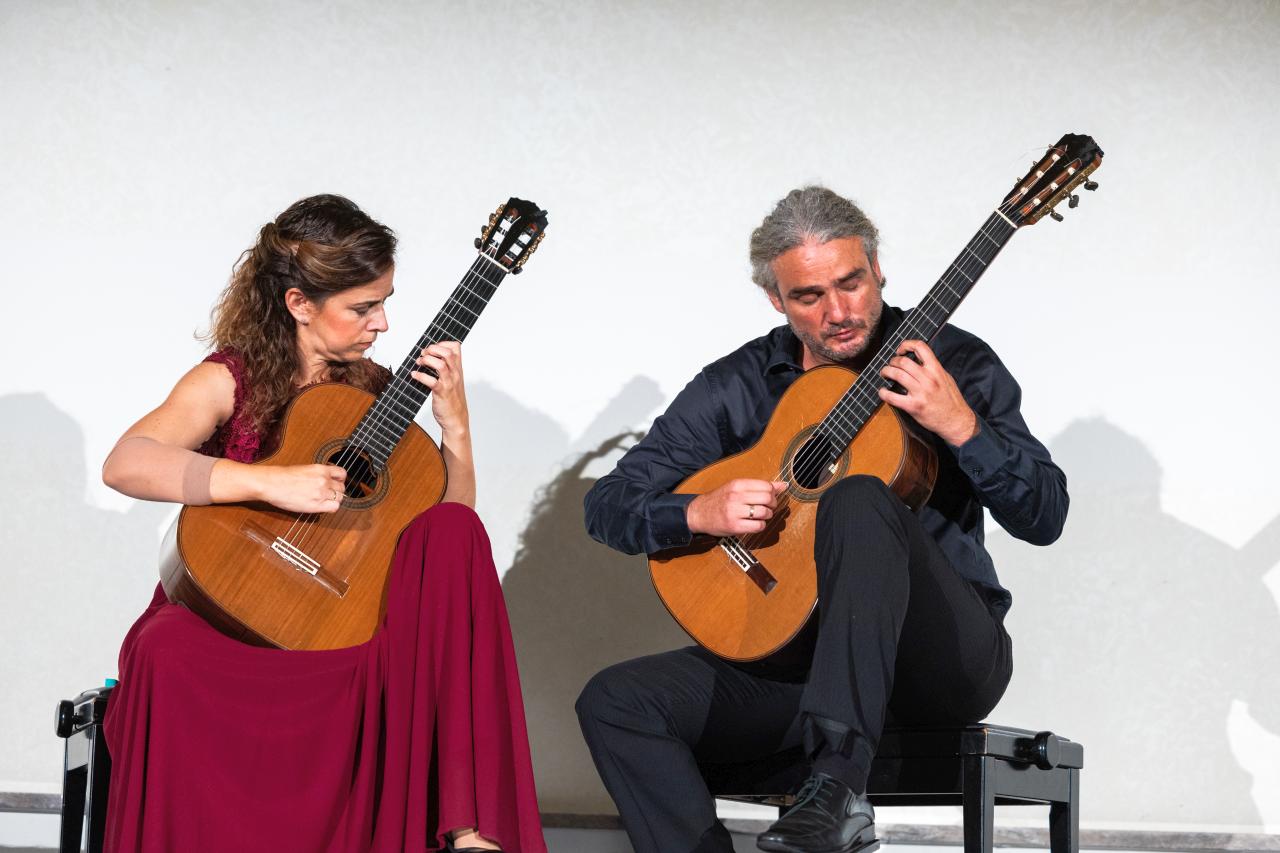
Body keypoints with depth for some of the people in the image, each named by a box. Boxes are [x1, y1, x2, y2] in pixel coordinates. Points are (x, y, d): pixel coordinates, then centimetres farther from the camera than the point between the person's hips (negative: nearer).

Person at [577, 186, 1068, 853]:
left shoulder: (956, 364, 1)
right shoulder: (737, 386, 6)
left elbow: (1044, 518, -5)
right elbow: (608, 505, 5)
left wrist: (959, 425, -20)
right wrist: (699, 512, -15)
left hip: (948, 656, -3)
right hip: (798, 656, 4)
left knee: (858, 500, -35)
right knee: (614, 701, -19)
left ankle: (839, 786, -44)